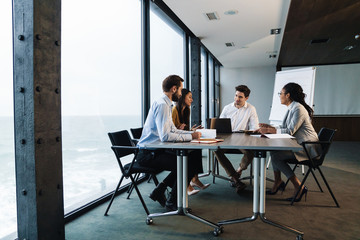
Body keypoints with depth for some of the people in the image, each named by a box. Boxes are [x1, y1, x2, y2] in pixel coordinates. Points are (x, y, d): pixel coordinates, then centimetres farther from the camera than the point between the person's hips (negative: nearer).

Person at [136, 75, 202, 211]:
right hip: (147, 154, -10)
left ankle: (159, 191, 15)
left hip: (155, 150, 10)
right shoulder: (162, 105, -18)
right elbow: (165, 136, -27)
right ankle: (172, 201, 5)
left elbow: (173, 130, 20)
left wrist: (192, 132, 9)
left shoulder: (166, 104, 14)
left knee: (191, 158, 9)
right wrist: (190, 137, -19)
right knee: (189, 167, -17)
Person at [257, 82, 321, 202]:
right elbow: (284, 128, 16)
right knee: (274, 150, -1)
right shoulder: (291, 108, 13)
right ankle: (278, 182, 6)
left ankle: (299, 187, -9)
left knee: (276, 156, -19)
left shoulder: (298, 109, -18)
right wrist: (269, 127, 7)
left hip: (308, 147, -9)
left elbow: (290, 131, -23)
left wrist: (269, 130, -19)